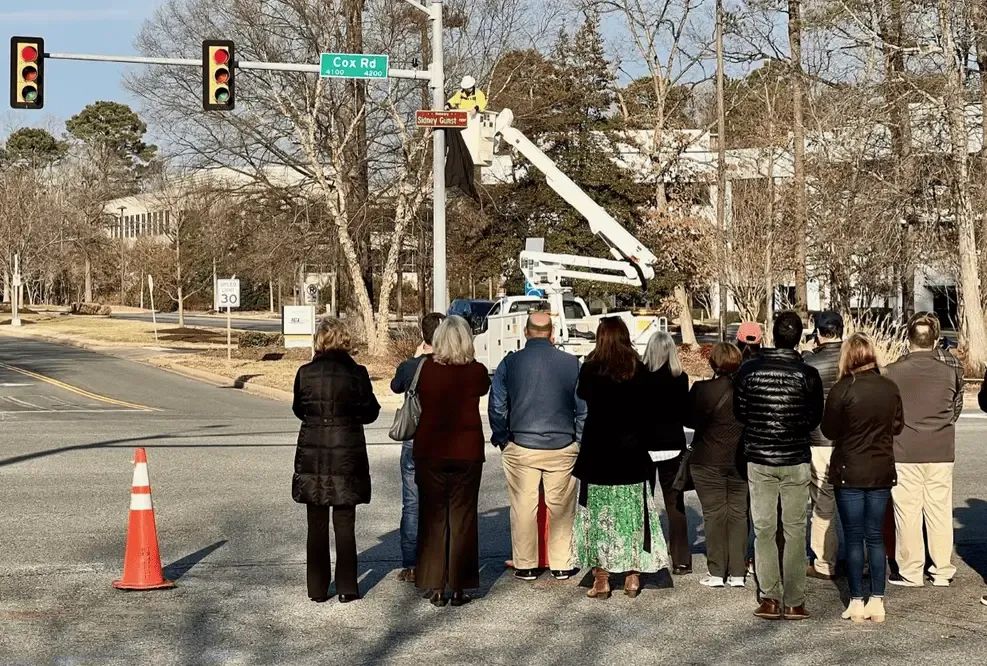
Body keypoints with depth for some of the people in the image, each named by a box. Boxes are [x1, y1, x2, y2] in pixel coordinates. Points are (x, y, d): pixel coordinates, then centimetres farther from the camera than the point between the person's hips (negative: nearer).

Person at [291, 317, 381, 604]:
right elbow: (371, 413, 0)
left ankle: (317, 588, 14)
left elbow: (299, 410, 7)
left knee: (316, 524, 10)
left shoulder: (305, 373, -6)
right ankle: (346, 587, 10)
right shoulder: (356, 373, -10)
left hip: (312, 454, 1)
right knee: (344, 523, 8)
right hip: (347, 453, -1)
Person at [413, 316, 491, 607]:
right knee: (462, 518, 6)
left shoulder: (427, 368, -7)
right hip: (467, 452, 0)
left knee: (432, 517, 7)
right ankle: (459, 587, 8)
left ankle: (435, 586, 7)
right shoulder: (476, 372, -7)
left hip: (430, 452, 0)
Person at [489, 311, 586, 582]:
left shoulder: (509, 363, -2)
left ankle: (525, 565, 13)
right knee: (561, 507, 10)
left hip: (521, 448, 0)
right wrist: (579, 442, 12)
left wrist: (502, 440, 12)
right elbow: (584, 408, 2)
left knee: (523, 507, 8)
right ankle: (562, 565, 15)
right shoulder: (571, 363, -1)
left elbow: (496, 407, 0)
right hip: (563, 448, 1)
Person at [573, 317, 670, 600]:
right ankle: (633, 576, 12)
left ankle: (601, 579, 6)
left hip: (598, 451, -2)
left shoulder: (591, 369, -8)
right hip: (632, 450, 2)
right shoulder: (639, 370, -3)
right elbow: (646, 409, 3)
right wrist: (642, 443, 11)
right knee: (632, 514, 10)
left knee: (599, 514, 5)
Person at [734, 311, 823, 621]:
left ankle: (770, 598, 6)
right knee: (795, 530, 6)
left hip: (759, 458, 1)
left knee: (764, 529, 9)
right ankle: (794, 602, 7)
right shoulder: (808, 374, -10)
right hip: (796, 460, -1)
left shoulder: (749, 369, -6)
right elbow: (815, 419, 0)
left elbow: (739, 412, 3)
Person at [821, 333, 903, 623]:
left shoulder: (842, 390, -15)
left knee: (853, 538, 4)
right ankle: (877, 601, 11)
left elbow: (829, 431, -7)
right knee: (875, 536, 11)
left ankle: (857, 602, 6)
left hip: (850, 471, -4)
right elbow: (897, 425, 8)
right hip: (882, 471, 4)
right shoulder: (890, 388, -3)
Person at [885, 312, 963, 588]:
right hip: (941, 453, 2)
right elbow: (956, 410, 10)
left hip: (905, 453, -2)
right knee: (940, 512, 9)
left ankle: (910, 572, 9)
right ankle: (942, 571, 15)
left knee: (907, 513, 5)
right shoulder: (951, 373, -3)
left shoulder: (892, 372, -10)